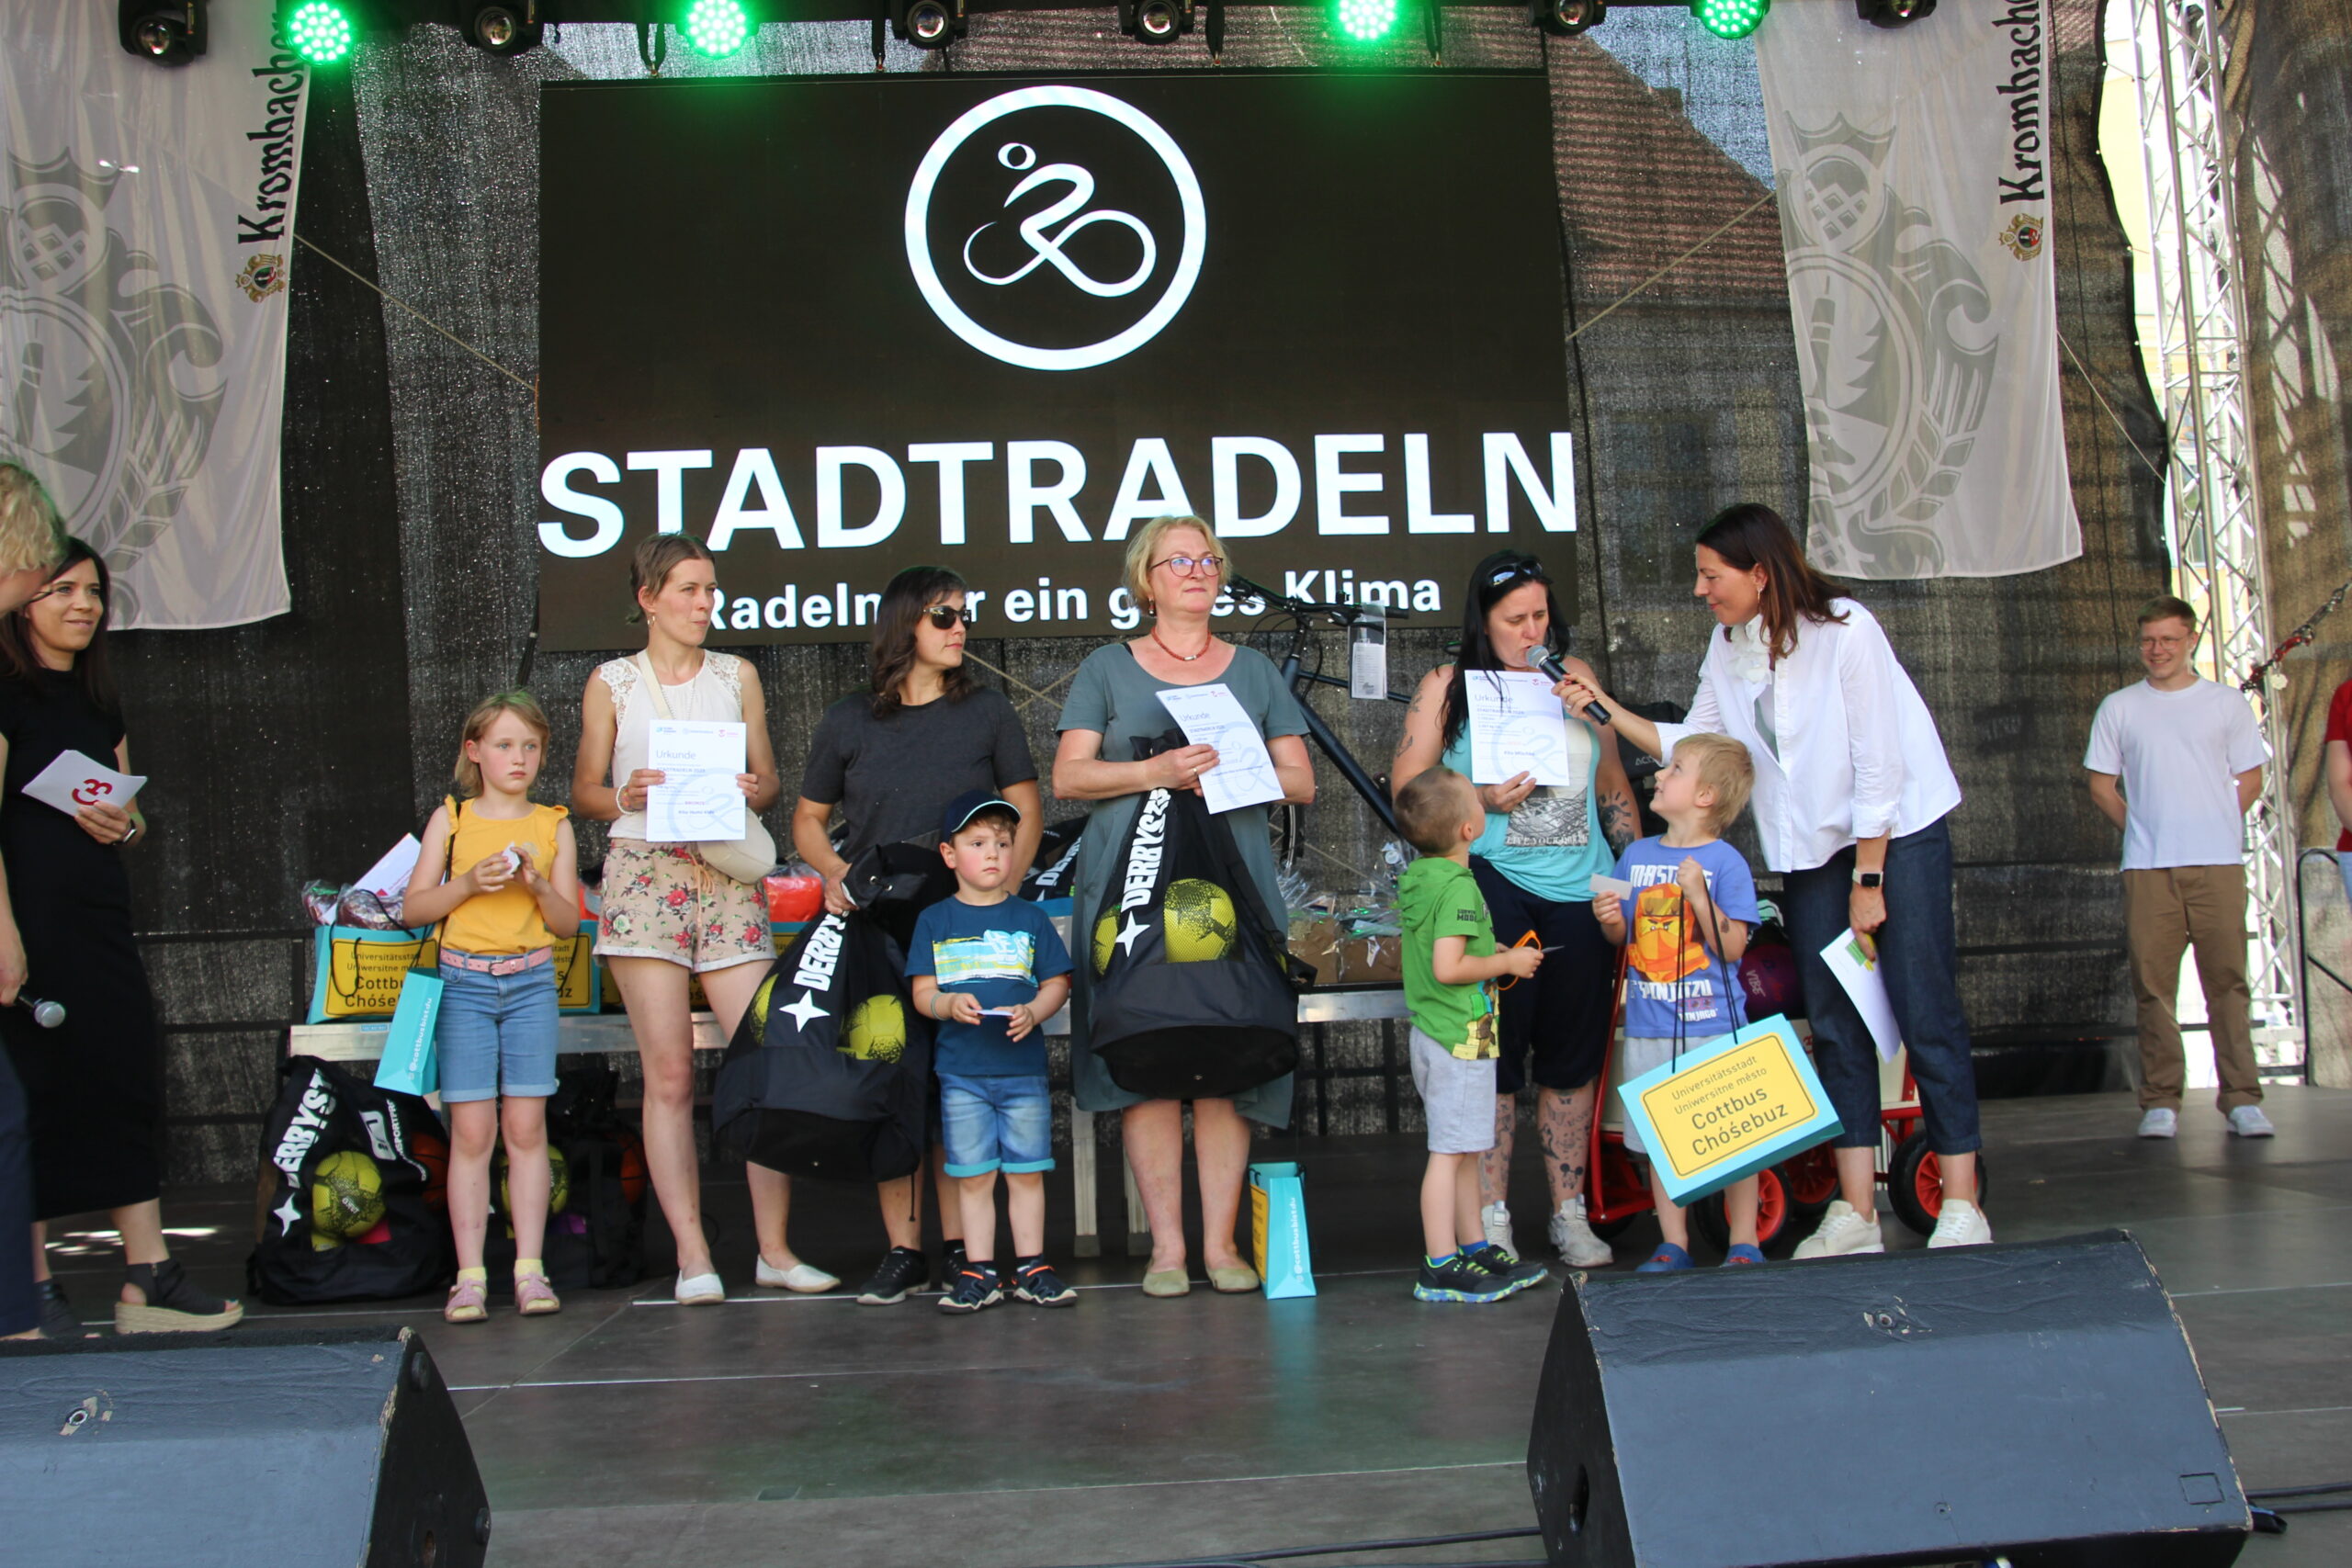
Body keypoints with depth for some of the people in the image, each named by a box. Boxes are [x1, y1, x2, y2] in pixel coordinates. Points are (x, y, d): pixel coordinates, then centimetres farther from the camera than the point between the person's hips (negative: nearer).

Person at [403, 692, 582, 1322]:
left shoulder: (553, 826, 8)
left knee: (526, 1127, 0)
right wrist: (470, 882, -11)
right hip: (464, 982, -1)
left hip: (532, 984, 1)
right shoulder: (450, 819, 6)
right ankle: (470, 1276, 1)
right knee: (471, 1131, -3)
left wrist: (538, 885, -12)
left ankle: (529, 1269, 5)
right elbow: (413, 908, 3)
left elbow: (568, 922, 7)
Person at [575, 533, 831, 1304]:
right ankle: (692, 1254, 1)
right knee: (669, 1071, -5)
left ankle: (774, 1247, 3)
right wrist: (624, 796, -11)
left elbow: (767, 775, 16)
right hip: (644, 872, -2)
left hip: (727, 875, 2)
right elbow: (584, 789, 10)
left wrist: (753, 791, -6)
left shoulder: (737, 675, 14)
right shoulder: (611, 682, 9)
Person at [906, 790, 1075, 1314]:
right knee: (972, 1175, 3)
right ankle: (978, 1271, 11)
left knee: (1027, 1172, 4)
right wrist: (949, 1004, -17)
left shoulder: (1029, 917, 8)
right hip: (961, 1071, 0)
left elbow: (1056, 982, 7)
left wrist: (1033, 1012, -12)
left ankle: (1031, 1267, 13)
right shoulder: (935, 920, 7)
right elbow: (922, 992, 4)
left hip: (1023, 1067, 1)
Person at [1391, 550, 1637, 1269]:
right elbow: (1406, 786, 1)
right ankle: (1490, 1217, 5)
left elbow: (1613, 782, 21)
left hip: (1580, 888, 4)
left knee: (1573, 1057, 6)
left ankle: (1570, 1214, 17)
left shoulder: (1574, 677, 16)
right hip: (1494, 885, -3)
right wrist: (1481, 799, -13)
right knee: (1496, 1050, -3)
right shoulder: (1448, 686, 6)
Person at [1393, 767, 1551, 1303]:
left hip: (1431, 1032, 9)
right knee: (1450, 1152, -5)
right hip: (1462, 1035, -9)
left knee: (1464, 1150, 16)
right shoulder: (1458, 886, -19)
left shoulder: (1414, 877, 9)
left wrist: (1491, 956, 16)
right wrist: (1506, 962, -11)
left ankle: (1476, 1249, 25)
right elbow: (1448, 968, -25)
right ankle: (1440, 1269, -1)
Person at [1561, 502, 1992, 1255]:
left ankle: (1961, 1207, -2)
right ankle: (1856, 1213, 4)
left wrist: (1868, 880, -14)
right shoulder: (1728, 648, 3)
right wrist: (1607, 708, -2)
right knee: (1836, 1024, 2)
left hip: (1899, 833, -6)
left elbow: (1878, 761, -16)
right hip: (1812, 850, 6)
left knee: (1926, 1016, -7)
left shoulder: (1843, 630, -16)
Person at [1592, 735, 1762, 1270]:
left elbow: (1733, 947, -12)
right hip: (1648, 1027, 5)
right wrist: (1610, 920, -5)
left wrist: (1699, 896, -23)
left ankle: (1744, 1243, 15)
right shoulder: (1636, 855, 9)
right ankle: (1673, 1245, 19)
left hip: (1714, 1025, -4)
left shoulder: (1725, 862, -6)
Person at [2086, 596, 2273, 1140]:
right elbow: (2101, 785, 13)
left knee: (2227, 979, -3)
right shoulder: (2118, 708, 11)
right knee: (2153, 983, -2)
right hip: (2147, 868, 0)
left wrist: (2213, 828, 5)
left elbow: (2250, 778, 13)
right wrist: (2143, 829, 5)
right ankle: (2160, 1101, 3)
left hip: (2218, 862, 0)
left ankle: (2241, 1098, 2)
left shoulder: (2226, 703, 11)